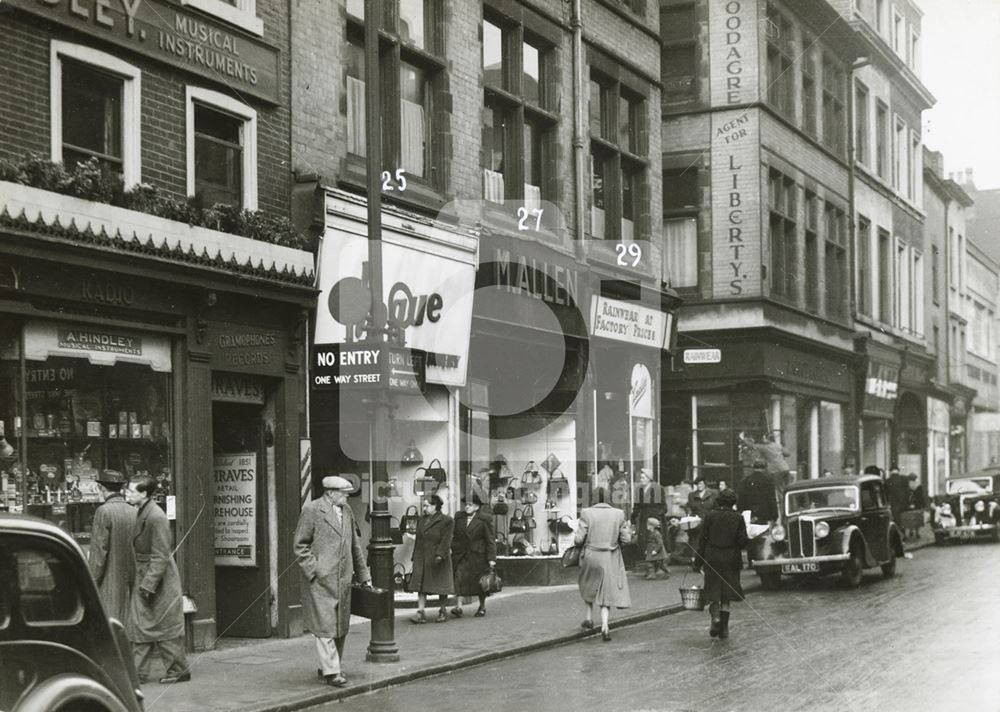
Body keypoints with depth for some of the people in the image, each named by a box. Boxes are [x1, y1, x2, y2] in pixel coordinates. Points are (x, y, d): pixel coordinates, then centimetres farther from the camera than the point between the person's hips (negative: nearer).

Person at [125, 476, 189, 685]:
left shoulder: (156, 517, -20)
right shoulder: (141, 513, 8)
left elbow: (160, 556, -20)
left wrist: (148, 584, -21)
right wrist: (140, 582, 15)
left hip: (159, 580, -9)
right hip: (143, 578, 9)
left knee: (165, 627, 0)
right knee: (141, 625, 10)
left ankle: (179, 671, 10)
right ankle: (139, 672, 15)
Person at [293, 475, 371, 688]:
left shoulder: (347, 511, 13)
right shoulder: (311, 510, -6)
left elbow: (355, 545, 20)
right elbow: (299, 544, -5)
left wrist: (364, 575, 19)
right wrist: (313, 570, -12)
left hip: (343, 580, 7)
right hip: (321, 580, -7)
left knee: (341, 626, 10)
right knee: (325, 625, -7)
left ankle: (331, 667, 22)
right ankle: (331, 672, -4)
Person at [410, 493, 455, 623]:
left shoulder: (446, 521, -7)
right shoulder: (422, 520, 14)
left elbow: (446, 541, -14)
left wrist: (440, 555, -23)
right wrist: (415, 558, 15)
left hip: (438, 560, -5)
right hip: (421, 559, 6)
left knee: (441, 587, 4)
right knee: (421, 586, -2)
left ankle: (443, 611, 19)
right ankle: (420, 613, -4)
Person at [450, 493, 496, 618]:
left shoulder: (485, 519, -6)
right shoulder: (459, 517, 7)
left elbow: (490, 540, -6)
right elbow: (455, 536, 14)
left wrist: (491, 558, -10)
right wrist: (452, 549, 8)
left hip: (478, 555, -3)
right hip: (461, 554, 3)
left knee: (479, 581, 7)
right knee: (459, 578, -11)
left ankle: (482, 607, 23)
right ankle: (459, 606, -14)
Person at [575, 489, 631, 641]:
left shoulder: (586, 513, -10)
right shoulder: (619, 514, -5)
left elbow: (579, 539, -11)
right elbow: (625, 539, -1)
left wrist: (576, 541, 11)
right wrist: (628, 528, 19)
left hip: (590, 556, -1)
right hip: (611, 559, 1)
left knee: (588, 586, 27)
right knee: (607, 591, 8)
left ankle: (589, 617, 26)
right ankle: (604, 626, -7)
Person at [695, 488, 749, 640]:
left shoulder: (710, 516, -2)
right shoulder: (738, 518, -1)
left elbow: (703, 539, -3)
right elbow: (743, 540, -4)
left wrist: (699, 559, 2)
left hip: (712, 558, -1)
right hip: (730, 559, 1)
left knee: (713, 593, 7)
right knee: (726, 595, 9)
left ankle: (715, 617, -18)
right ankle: (723, 628, 8)